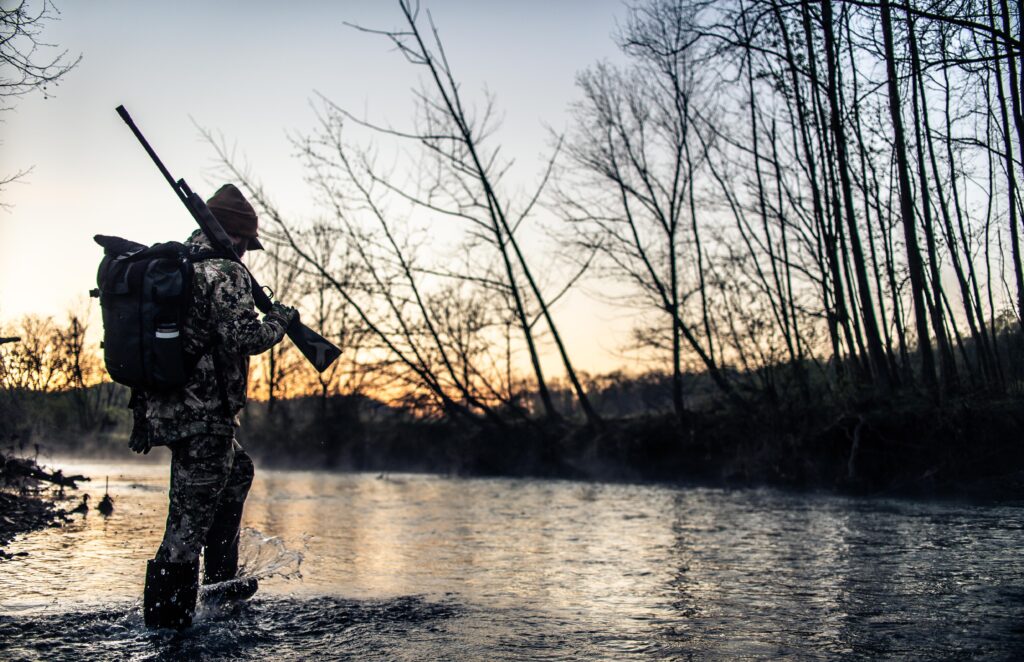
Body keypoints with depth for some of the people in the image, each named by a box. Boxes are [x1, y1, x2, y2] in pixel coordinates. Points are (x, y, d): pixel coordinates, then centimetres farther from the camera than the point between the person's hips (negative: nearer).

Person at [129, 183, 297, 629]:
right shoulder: (225, 274, -11)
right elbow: (245, 338, -20)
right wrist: (280, 318, -3)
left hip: (161, 410, 9)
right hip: (202, 417, -9)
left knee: (238, 470, 28)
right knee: (191, 515, -2)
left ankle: (221, 575, 32)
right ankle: (166, 615, 5)